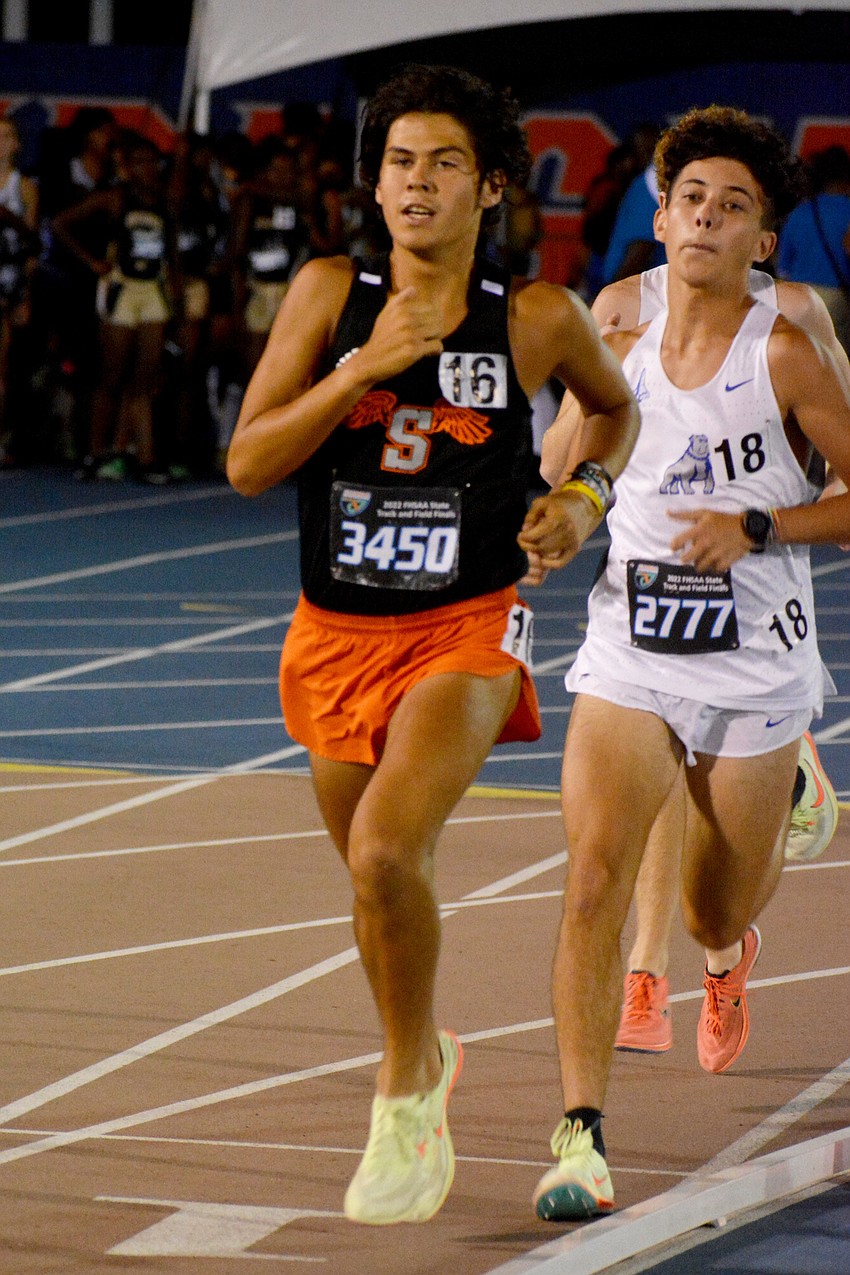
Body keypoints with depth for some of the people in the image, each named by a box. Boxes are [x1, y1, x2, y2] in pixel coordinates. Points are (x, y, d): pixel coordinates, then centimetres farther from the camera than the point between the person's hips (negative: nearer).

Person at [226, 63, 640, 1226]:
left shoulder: (538, 320, -6)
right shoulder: (331, 294, -5)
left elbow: (616, 406, 16)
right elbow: (248, 464, -11)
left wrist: (583, 495, -3)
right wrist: (367, 367, -20)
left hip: (466, 631, -3)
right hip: (337, 636, 3)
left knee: (386, 851, -26)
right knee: (374, 879, 19)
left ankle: (407, 1100, -6)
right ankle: (422, 1057, 49)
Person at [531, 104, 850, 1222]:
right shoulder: (618, 351, 3)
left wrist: (757, 527, -17)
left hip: (756, 671, -1)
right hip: (629, 658, 1)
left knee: (716, 912, 15)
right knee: (594, 883, -19)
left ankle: (729, 954, 55)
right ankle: (582, 1136, -17)